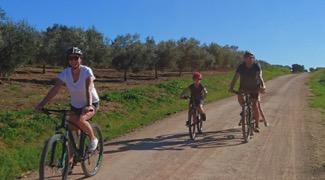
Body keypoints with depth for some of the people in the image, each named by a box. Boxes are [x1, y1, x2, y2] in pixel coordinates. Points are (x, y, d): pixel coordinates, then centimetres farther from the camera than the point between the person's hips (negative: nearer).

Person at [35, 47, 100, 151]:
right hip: (75, 105, 4)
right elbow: (54, 89, -18)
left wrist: (89, 105, -50)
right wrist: (42, 104, -29)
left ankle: (93, 139, -3)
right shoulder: (65, 73, -12)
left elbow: (89, 89, -34)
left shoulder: (87, 71, -21)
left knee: (80, 120, -31)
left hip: (91, 104, -4)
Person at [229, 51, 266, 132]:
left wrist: (263, 86, -51)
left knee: (255, 106, -10)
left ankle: (256, 125, 4)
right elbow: (236, 77, -24)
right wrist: (231, 87, -39)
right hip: (244, 87, 2)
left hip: (255, 88, -2)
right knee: (239, 96, -26)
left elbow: (260, 76, -33)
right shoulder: (241, 66, -16)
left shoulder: (257, 66, -19)